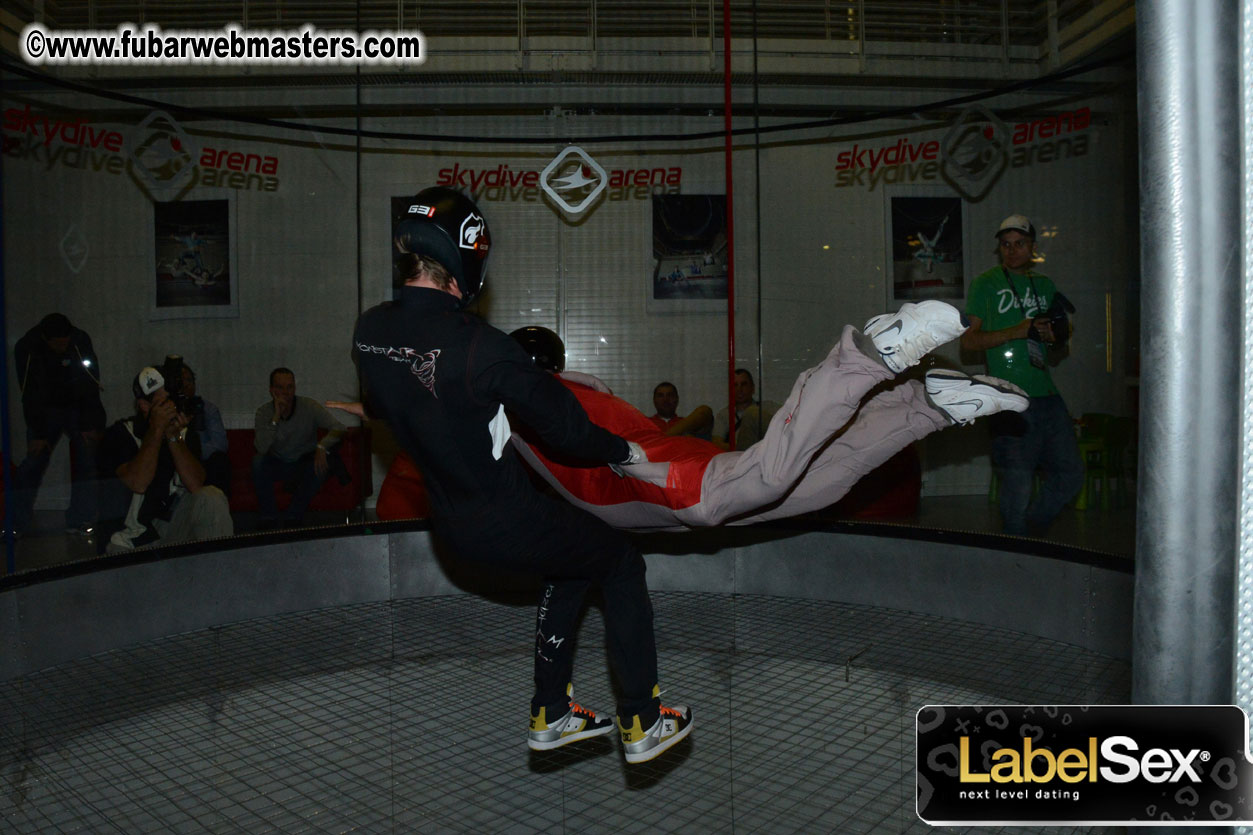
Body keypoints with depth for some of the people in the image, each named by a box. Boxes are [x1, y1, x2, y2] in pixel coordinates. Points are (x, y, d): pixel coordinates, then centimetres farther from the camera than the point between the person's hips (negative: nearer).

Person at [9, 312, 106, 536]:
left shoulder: (81, 341, -19)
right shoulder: (26, 348, -19)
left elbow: (90, 385, -16)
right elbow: (31, 394, -16)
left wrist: (89, 426, -16)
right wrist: (38, 433, -17)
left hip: (79, 407, 0)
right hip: (45, 410, 0)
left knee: (86, 461, -11)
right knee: (33, 461, -8)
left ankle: (80, 520, -5)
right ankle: (15, 522, 1)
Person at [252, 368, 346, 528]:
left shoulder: (309, 406, -15)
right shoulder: (264, 411, -12)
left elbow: (338, 427, -25)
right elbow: (261, 448, -26)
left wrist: (321, 447, -42)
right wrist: (276, 417, -34)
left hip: (304, 464, 0)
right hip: (277, 465, 1)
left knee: (322, 462, -31)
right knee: (258, 460, -29)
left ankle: (294, 515, -15)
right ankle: (269, 516, -14)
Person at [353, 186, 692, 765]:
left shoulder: (369, 331, -5)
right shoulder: (476, 345, -29)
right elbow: (562, 423, -20)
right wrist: (623, 452, -1)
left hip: (451, 522, 8)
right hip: (509, 524, -8)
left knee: (570, 562, 29)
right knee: (621, 564, 14)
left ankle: (551, 715, 35)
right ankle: (642, 724, 19)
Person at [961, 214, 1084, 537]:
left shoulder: (1044, 285, 17)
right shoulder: (986, 284, 2)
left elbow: (1063, 327, 27)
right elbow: (969, 340, -5)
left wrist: (1058, 334, 3)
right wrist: (1016, 332, -16)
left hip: (1046, 392, 6)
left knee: (1070, 474, 10)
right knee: (1017, 484, -4)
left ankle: (1031, 529, 30)